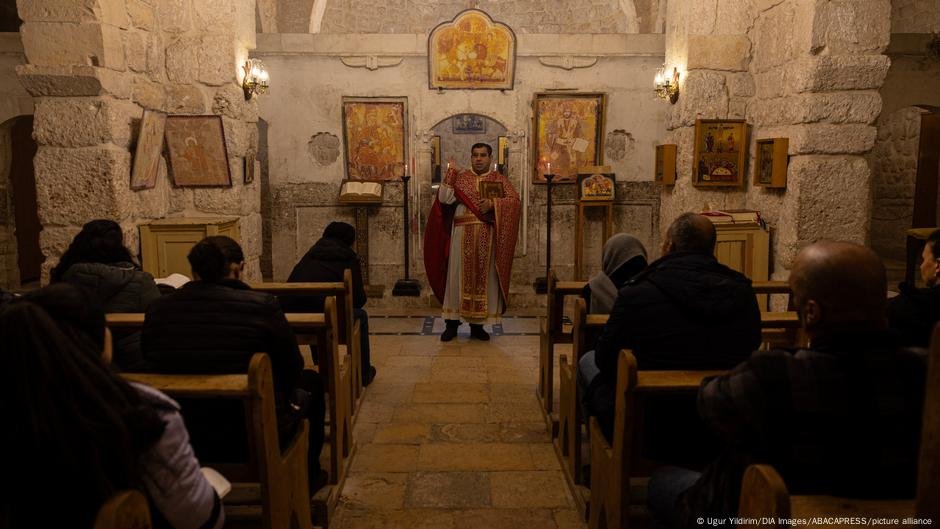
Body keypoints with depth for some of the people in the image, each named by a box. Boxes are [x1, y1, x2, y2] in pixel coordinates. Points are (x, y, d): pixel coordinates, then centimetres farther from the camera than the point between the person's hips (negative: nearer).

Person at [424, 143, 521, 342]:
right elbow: (444, 199, -6)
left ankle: (477, 324, 14)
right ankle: (452, 323, 12)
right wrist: (449, 174, -11)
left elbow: (514, 199, -4)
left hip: (487, 238, 0)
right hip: (462, 236, 0)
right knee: (458, 277, 2)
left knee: (484, 278, 4)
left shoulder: (499, 179, 8)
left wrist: (493, 203, -17)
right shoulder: (460, 178, 8)